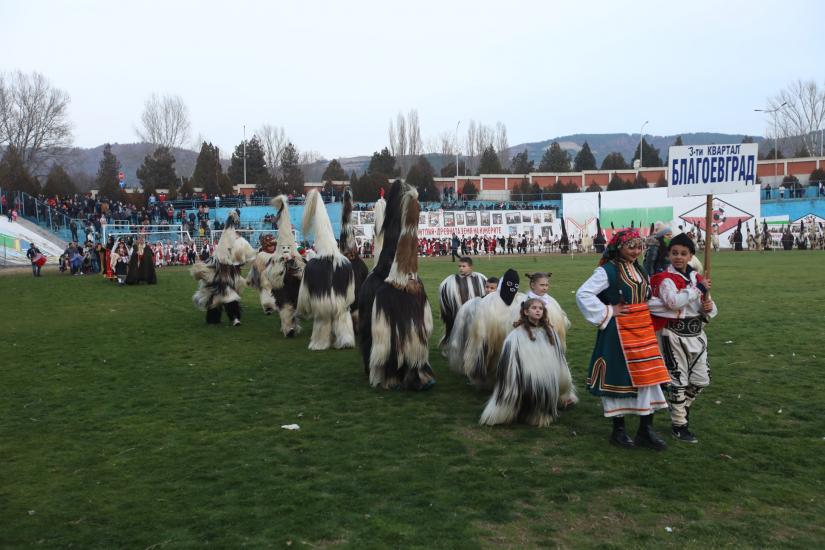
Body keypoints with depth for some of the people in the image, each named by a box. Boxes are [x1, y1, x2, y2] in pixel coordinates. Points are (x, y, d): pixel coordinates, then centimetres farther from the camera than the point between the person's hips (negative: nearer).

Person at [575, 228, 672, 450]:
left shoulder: (641, 271, 12)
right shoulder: (607, 271, -11)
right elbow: (582, 294, -18)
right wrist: (608, 312, -15)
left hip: (643, 331, 7)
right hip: (618, 332, -7)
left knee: (648, 375, 5)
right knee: (619, 377, 2)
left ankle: (646, 429, 15)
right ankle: (618, 430, 16)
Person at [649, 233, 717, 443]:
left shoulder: (697, 278, 9)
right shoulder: (666, 279, -11)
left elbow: (709, 309, 14)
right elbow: (674, 302, -29)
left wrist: (709, 308, -9)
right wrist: (698, 288, -21)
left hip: (696, 333, 6)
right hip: (675, 335, -6)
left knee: (701, 380, 13)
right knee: (678, 380, 2)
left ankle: (682, 408, 38)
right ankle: (679, 425, 15)